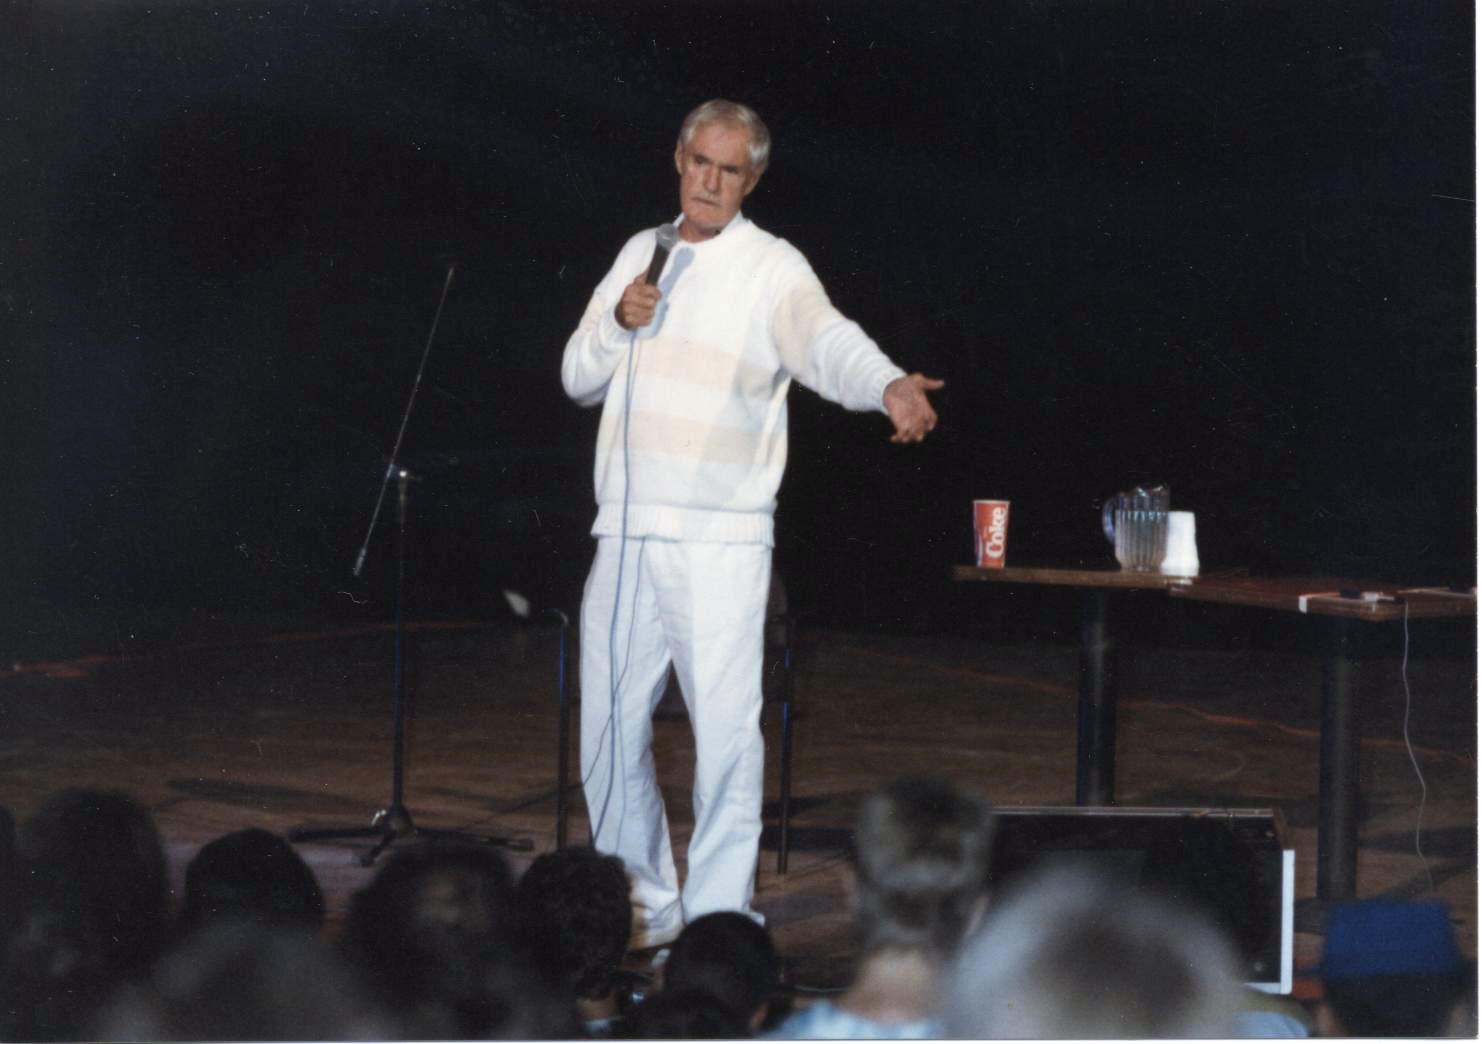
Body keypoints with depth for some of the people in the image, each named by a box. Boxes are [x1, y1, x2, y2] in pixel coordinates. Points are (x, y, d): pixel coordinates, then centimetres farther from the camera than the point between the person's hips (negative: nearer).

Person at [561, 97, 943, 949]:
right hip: (627, 532, 6)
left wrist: (890, 386, -44)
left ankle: (718, 920, -7)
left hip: (721, 537, -6)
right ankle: (648, 906, 24)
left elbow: (827, 340, -23)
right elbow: (578, 378, 18)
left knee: (728, 733, -11)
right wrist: (619, 323, -3)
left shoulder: (772, 268, -3)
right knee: (611, 732, 10)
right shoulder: (642, 253, 15)